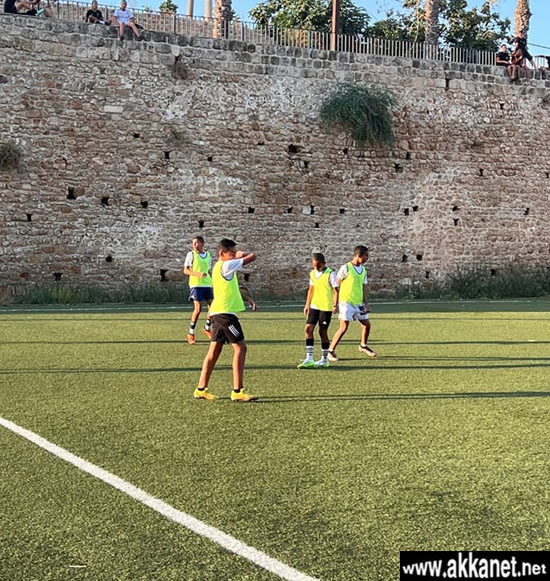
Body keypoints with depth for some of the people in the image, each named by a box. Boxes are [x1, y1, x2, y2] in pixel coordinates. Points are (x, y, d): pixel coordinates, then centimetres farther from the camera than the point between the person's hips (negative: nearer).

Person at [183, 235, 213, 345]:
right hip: (195, 284, -5)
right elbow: (185, 270, -6)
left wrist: (212, 282, 18)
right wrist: (198, 274, -20)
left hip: (207, 284, 5)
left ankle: (207, 328, 22)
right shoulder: (191, 254, -1)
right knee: (198, 308, -11)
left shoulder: (208, 256, 12)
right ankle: (191, 333, 2)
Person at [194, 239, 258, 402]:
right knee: (240, 348, -8)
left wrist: (247, 298, 13)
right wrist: (241, 254, 6)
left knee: (215, 351, 12)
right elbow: (252, 256, -14)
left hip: (218, 313, 10)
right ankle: (238, 391, -10)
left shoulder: (220, 267, 17)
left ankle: (201, 389, 16)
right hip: (225, 312, -10)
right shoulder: (226, 265, -13)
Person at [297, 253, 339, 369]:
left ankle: (324, 360, 13)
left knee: (323, 331, -1)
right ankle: (309, 359, -5)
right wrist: (307, 305, 17)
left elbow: (335, 290, -10)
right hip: (314, 306, 6)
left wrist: (335, 305, -19)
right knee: (308, 328, -5)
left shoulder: (330, 274, -10)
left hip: (326, 307, -6)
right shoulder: (312, 273, 10)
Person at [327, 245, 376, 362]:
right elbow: (336, 285, -6)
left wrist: (365, 302, 4)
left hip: (359, 303, 7)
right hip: (346, 302, -7)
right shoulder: (345, 268, -11)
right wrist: (335, 303, -6)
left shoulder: (363, 270, 9)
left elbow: (364, 287, 13)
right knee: (344, 327, -10)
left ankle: (363, 346, 36)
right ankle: (331, 351, 1)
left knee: (367, 324, 11)